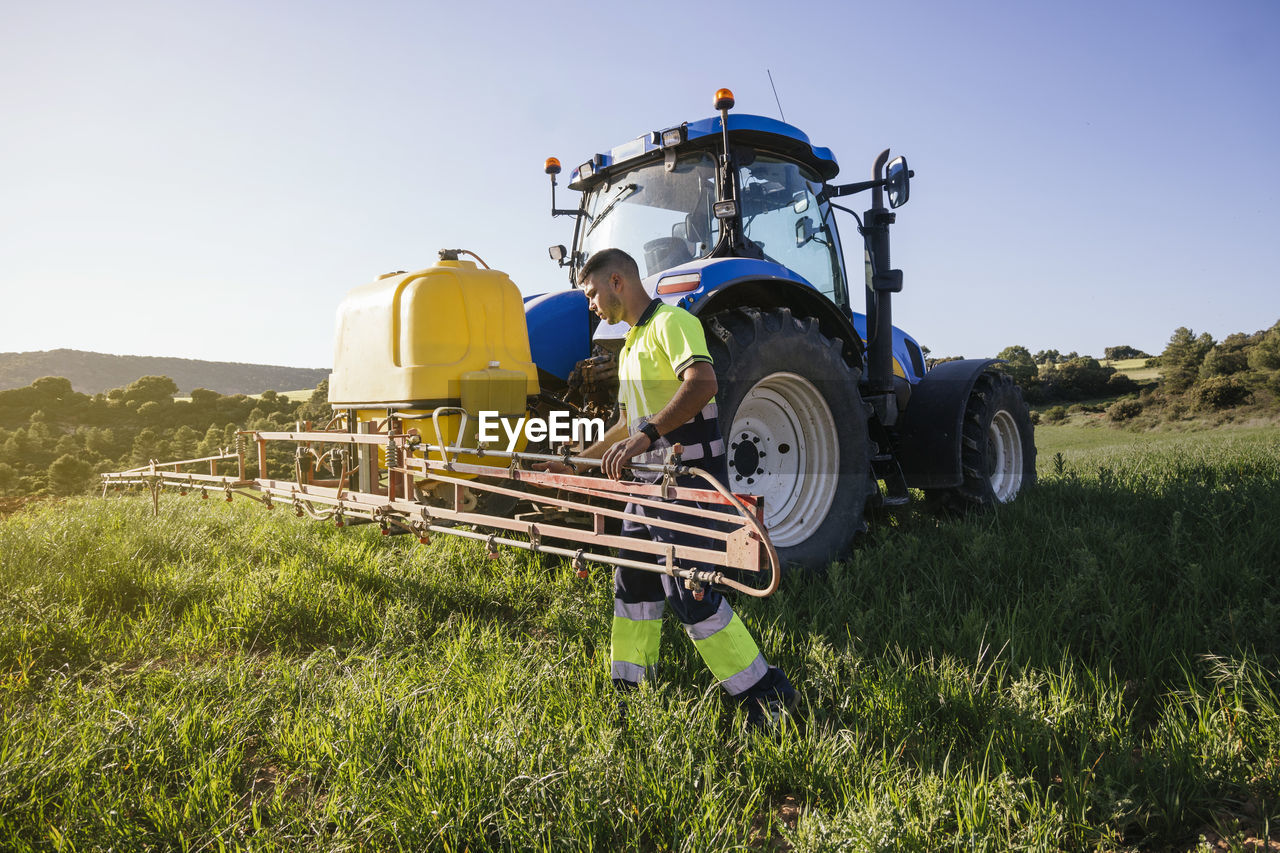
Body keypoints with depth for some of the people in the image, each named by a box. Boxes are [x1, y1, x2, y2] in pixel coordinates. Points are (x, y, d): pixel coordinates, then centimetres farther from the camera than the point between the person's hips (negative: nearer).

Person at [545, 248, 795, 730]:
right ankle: (627, 693, 27)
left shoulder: (672, 322, -11)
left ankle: (765, 693, 1)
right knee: (633, 582, 13)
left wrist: (647, 435, -39)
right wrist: (578, 461, 28)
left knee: (687, 590, -11)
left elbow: (703, 381, -31)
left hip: (687, 475, -10)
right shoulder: (632, 344, 20)